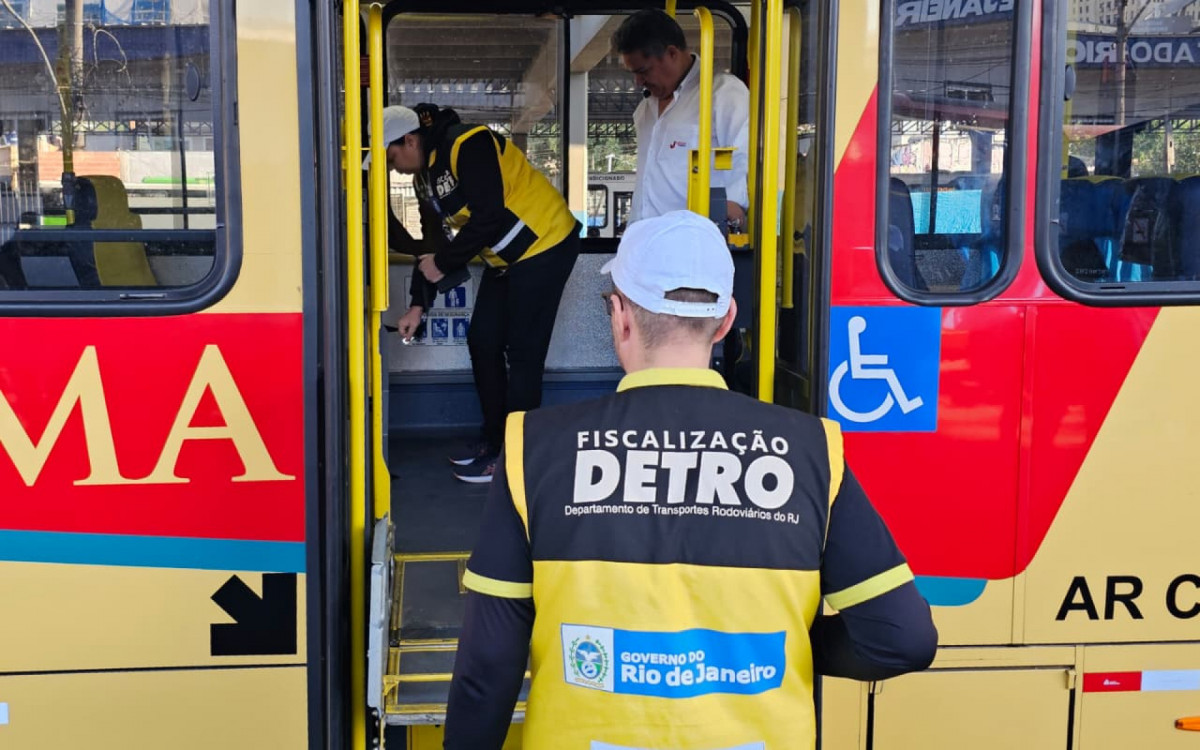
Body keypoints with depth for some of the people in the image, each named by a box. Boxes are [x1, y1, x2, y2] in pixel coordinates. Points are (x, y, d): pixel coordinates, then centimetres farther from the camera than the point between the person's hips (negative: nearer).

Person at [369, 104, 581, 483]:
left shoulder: (468, 146, -22)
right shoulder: (426, 173, 8)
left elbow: (487, 217, -28)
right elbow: (432, 241, 13)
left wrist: (443, 264, -17)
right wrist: (418, 304, 8)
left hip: (545, 245, -10)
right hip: (506, 257, 10)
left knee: (522, 353, -5)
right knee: (482, 342, 12)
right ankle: (494, 439, 26)